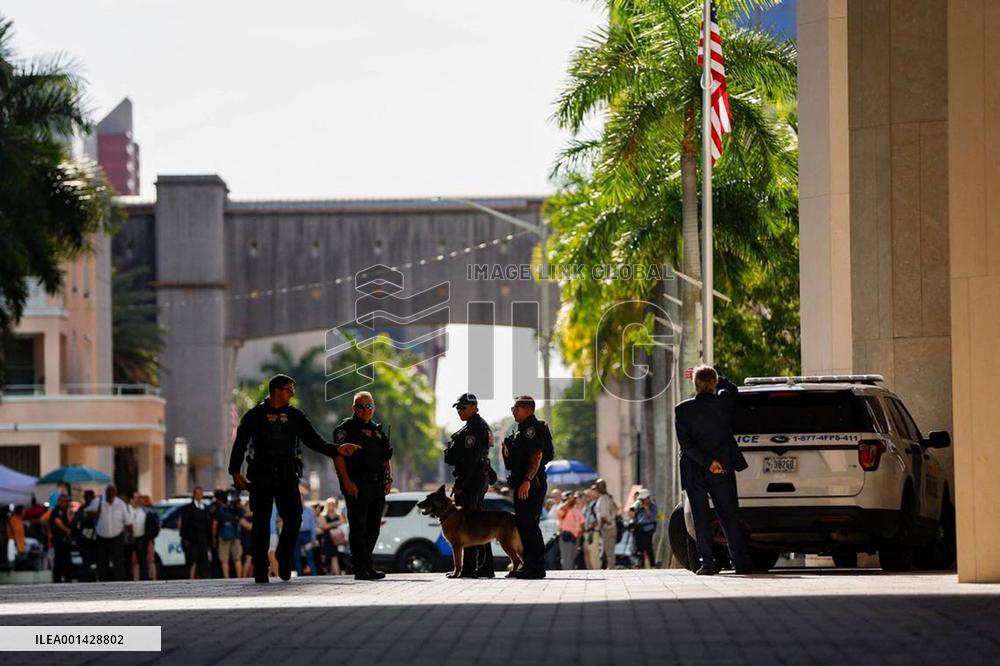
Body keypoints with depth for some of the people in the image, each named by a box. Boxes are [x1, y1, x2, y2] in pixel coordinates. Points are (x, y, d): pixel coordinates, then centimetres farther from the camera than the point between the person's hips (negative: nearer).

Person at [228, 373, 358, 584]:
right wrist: (235, 471, -3)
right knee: (261, 523, -3)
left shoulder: (295, 416, 12)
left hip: (287, 477, 2)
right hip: (261, 477, -2)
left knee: (293, 518, -9)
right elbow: (240, 444, 6)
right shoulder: (254, 416, 5)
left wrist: (336, 449, -4)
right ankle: (260, 570, 1)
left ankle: (284, 559, 12)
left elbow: (315, 441, 11)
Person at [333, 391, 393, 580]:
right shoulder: (346, 428, -2)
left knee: (373, 528, 9)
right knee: (358, 527, -8)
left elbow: (386, 458, 24)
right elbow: (338, 456, -11)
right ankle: (362, 568, -10)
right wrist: (347, 482, -19)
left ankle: (365, 566, 17)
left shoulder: (377, 430, 20)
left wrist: (388, 479, 11)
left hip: (377, 486, 7)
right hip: (357, 486, -7)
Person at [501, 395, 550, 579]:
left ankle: (536, 566, -13)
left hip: (531, 484, -11)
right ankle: (529, 564, 16)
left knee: (529, 524, -12)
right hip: (522, 484, 11)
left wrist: (527, 481, -28)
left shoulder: (533, 428, -12)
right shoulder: (524, 429, 21)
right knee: (522, 524, 12)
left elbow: (537, 456, -22)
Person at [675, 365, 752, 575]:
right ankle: (741, 563, 6)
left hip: (695, 473, -2)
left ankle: (707, 563, -1)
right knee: (730, 518, 8)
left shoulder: (682, 410, -9)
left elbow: (685, 444, -14)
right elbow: (732, 388, 20)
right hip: (723, 473, 2)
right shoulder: (724, 402, -5)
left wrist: (708, 462, -14)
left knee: (701, 520, 4)